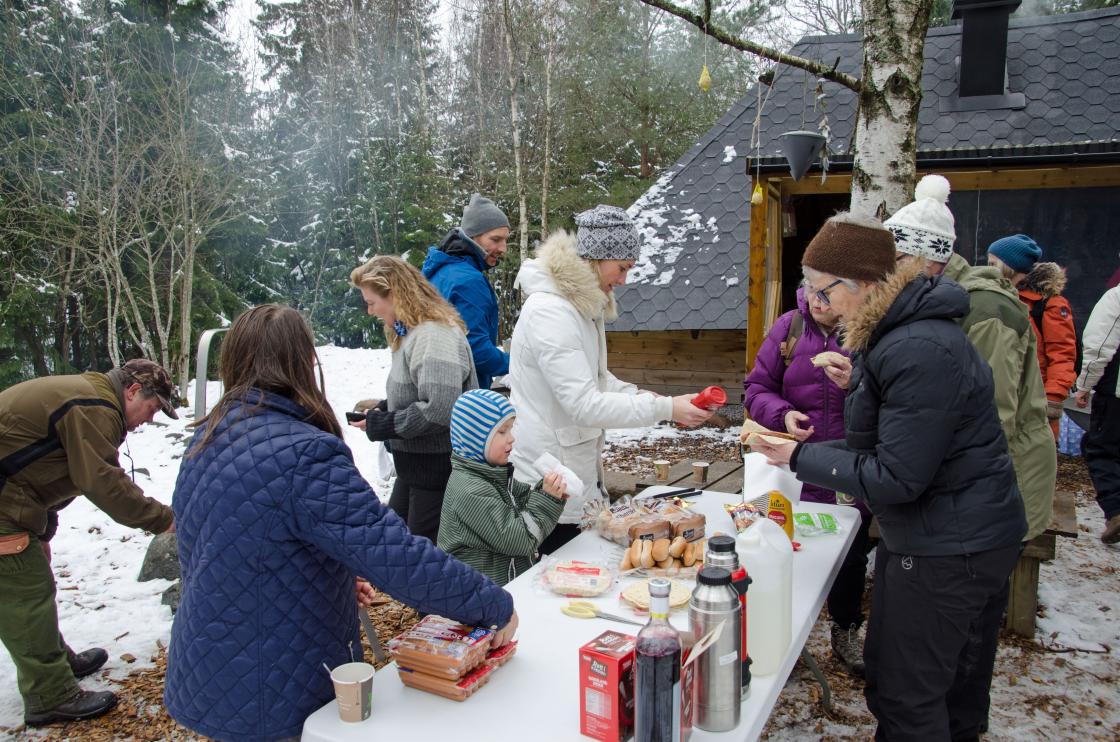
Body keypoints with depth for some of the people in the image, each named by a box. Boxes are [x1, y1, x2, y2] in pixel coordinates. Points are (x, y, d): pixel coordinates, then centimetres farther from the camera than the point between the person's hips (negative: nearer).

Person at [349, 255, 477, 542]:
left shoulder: (434, 335, -23)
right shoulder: (412, 332, 10)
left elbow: (440, 410, -31)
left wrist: (381, 426, -18)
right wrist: (382, 408, 3)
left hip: (439, 465, -10)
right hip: (414, 463, 10)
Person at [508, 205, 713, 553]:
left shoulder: (584, 305, 10)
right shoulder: (549, 311, -22)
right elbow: (584, 405, -26)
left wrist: (641, 396, 0)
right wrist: (665, 408, -24)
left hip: (579, 474, 9)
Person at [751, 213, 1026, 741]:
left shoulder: (920, 352, -26)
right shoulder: (890, 335, 8)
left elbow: (897, 477, -25)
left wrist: (800, 458, -17)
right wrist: (809, 452, 2)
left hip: (950, 546, -10)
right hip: (922, 533, 10)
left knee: (905, 696, 2)